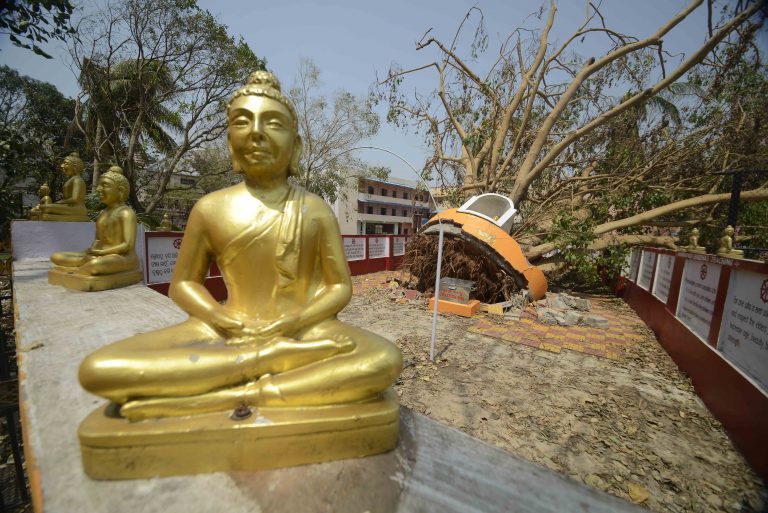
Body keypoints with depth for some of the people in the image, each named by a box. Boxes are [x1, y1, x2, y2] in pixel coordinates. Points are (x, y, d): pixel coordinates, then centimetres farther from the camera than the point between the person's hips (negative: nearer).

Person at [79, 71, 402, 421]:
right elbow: (183, 284, 10)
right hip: (228, 332, 2)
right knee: (98, 370, -19)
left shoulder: (315, 210, 0)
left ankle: (226, 398, -23)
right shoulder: (210, 208, 4)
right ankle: (276, 356, -20)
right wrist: (230, 323, -10)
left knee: (385, 360, -28)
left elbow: (340, 286, 0)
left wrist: (288, 324, -16)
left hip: (303, 328, -1)